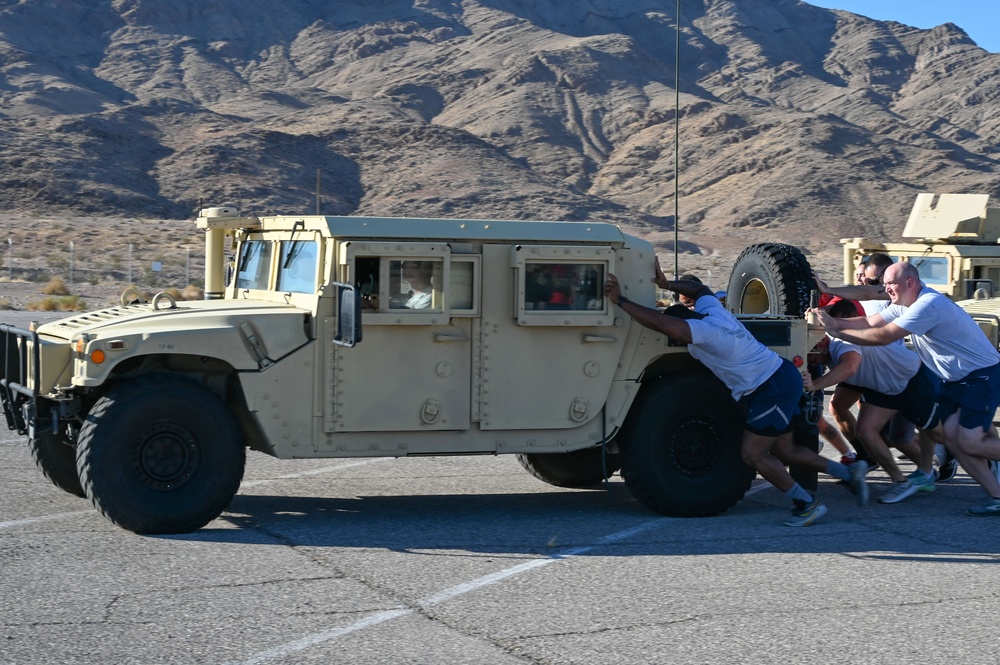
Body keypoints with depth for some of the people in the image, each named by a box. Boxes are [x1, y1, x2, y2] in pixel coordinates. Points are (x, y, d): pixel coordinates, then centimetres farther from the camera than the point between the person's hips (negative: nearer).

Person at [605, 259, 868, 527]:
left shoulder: (703, 331, -23)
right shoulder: (712, 309, 4)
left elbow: (658, 321, -32)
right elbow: (699, 288, 29)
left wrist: (620, 301, -26)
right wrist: (667, 284, 22)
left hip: (774, 389, -10)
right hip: (782, 378, 10)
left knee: (753, 454, -6)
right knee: (783, 451, 17)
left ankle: (806, 504, 3)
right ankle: (850, 472, 27)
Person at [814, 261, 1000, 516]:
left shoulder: (929, 304, -25)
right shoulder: (904, 304, 7)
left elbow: (883, 336, -29)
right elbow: (869, 323, -1)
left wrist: (837, 331, -24)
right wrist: (835, 322, -16)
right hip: (956, 380, 10)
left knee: (969, 442, -15)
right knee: (951, 436, -1)